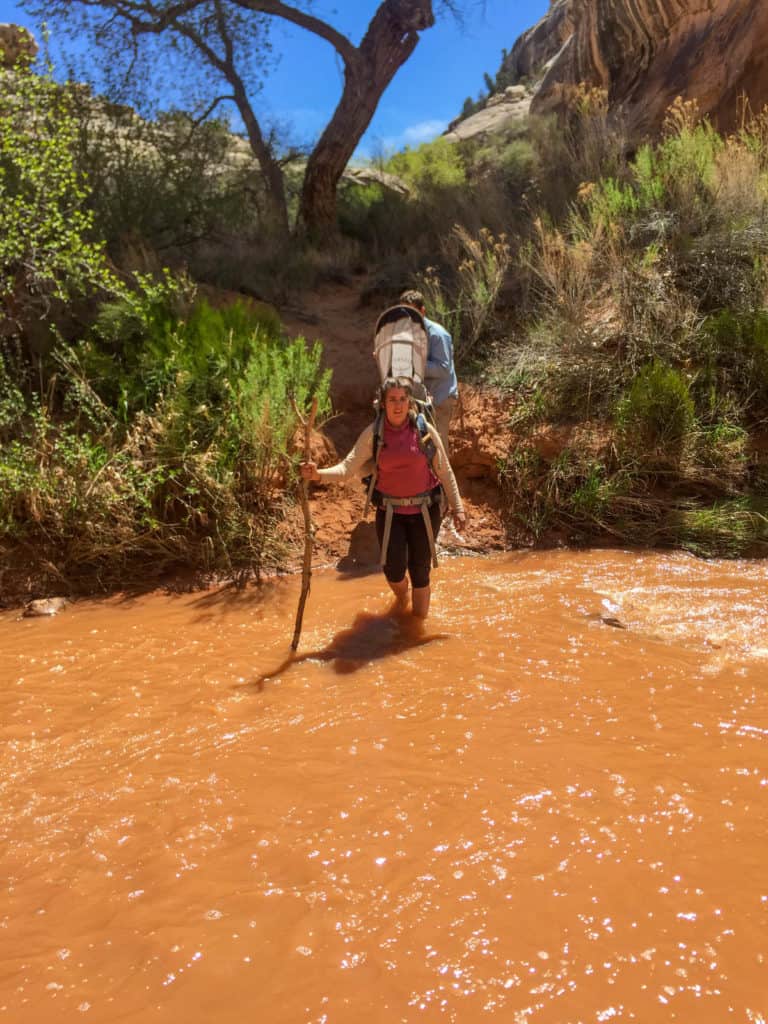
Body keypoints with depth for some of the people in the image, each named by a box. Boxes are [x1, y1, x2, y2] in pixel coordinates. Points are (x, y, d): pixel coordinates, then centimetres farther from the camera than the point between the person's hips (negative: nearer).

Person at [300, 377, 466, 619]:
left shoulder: (425, 430, -7)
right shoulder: (373, 433, -7)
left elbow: (445, 472, 1)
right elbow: (348, 467, -13)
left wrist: (457, 507, 1)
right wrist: (318, 474, -30)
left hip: (425, 510, 0)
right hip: (390, 512, 0)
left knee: (420, 570, 6)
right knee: (394, 570, -7)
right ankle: (401, 597, 32)